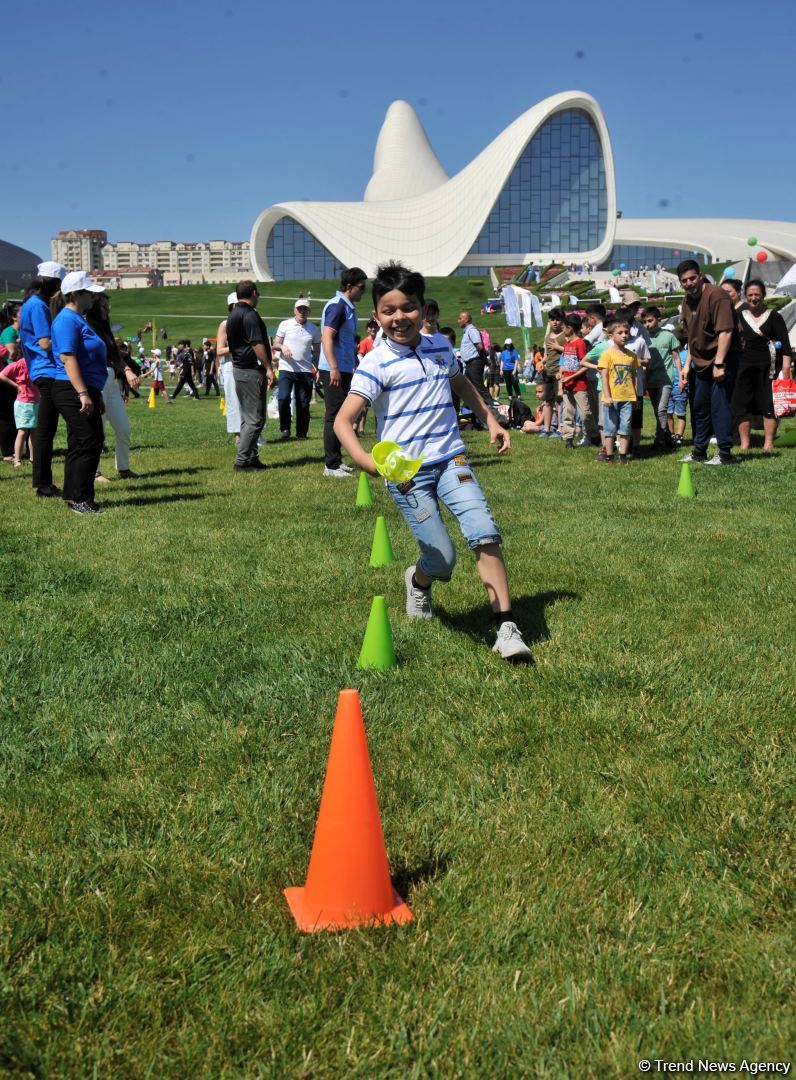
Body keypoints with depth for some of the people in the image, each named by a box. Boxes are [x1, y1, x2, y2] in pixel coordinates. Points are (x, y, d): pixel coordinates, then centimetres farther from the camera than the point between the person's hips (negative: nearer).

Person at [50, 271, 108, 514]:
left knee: (81, 445, 13)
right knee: (88, 444, -10)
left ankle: (74, 497, 19)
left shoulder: (77, 319, 19)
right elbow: (67, 358, -21)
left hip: (83, 391, 11)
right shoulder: (67, 320, -13)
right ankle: (80, 499, -5)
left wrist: (96, 394, 25)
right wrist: (83, 394, -26)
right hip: (73, 392, -11)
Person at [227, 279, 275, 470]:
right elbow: (257, 344, -20)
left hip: (238, 367, 10)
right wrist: (268, 368, -17)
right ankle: (242, 460, -9)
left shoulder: (232, 316, 15)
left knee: (247, 417, 14)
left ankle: (251, 458, 18)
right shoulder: (250, 315, -14)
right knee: (255, 418, -8)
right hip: (252, 370, -10)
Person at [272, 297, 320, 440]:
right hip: (286, 369, -2)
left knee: (303, 403, 2)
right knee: (283, 398, -16)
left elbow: (317, 351, 14)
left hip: (305, 371, 2)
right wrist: (282, 347, -19)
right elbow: (275, 344, 4)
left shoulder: (314, 329, 9)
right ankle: (284, 429, -1)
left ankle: (301, 433, 12)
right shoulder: (285, 324, 4)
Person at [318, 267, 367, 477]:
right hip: (334, 370, -10)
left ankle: (336, 460, 23)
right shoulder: (337, 306, -15)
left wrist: (354, 365, 26)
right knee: (334, 416, -6)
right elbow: (327, 337, -22)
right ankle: (330, 465, -2)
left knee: (340, 415, 14)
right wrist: (334, 368, -26)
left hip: (343, 370, 10)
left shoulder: (348, 307, 15)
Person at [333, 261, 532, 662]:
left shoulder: (440, 347, 8)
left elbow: (461, 384, 31)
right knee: (443, 558, -6)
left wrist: (490, 420, 24)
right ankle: (418, 580, 32)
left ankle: (506, 628, -11)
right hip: (407, 473, -4)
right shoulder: (376, 363, -9)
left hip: (450, 460, 4)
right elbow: (343, 421, -17)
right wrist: (364, 459, -35)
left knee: (485, 534, -15)